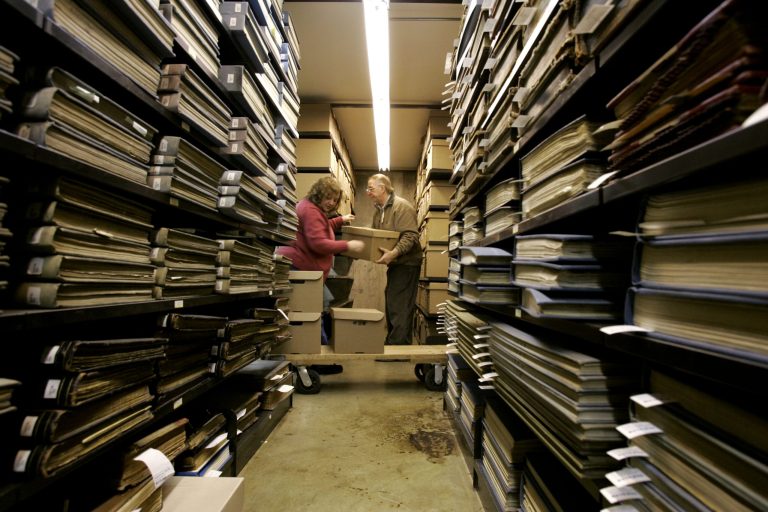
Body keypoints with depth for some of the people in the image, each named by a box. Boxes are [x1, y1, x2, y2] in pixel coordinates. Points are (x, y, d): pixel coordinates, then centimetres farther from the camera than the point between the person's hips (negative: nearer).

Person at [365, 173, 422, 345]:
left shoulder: (402, 206, -16)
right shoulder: (379, 209, 13)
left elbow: (410, 236, -26)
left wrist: (394, 253, -37)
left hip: (406, 263, -10)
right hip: (394, 264, 10)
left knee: (400, 308, -7)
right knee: (391, 306, 18)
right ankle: (391, 341, 32)